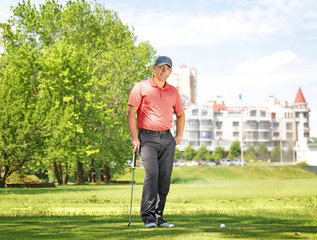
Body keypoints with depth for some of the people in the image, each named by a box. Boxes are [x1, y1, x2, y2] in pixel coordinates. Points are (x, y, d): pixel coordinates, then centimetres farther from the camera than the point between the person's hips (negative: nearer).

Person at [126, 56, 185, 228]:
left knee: (165, 178, 1)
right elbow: (130, 112, -2)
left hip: (167, 139, 5)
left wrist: (178, 137, 16)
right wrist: (134, 137, -9)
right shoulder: (141, 87, 0)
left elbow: (180, 115, 26)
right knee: (152, 173, -19)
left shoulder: (173, 91, 13)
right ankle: (148, 216, -17)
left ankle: (158, 216, 9)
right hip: (147, 138, -5)